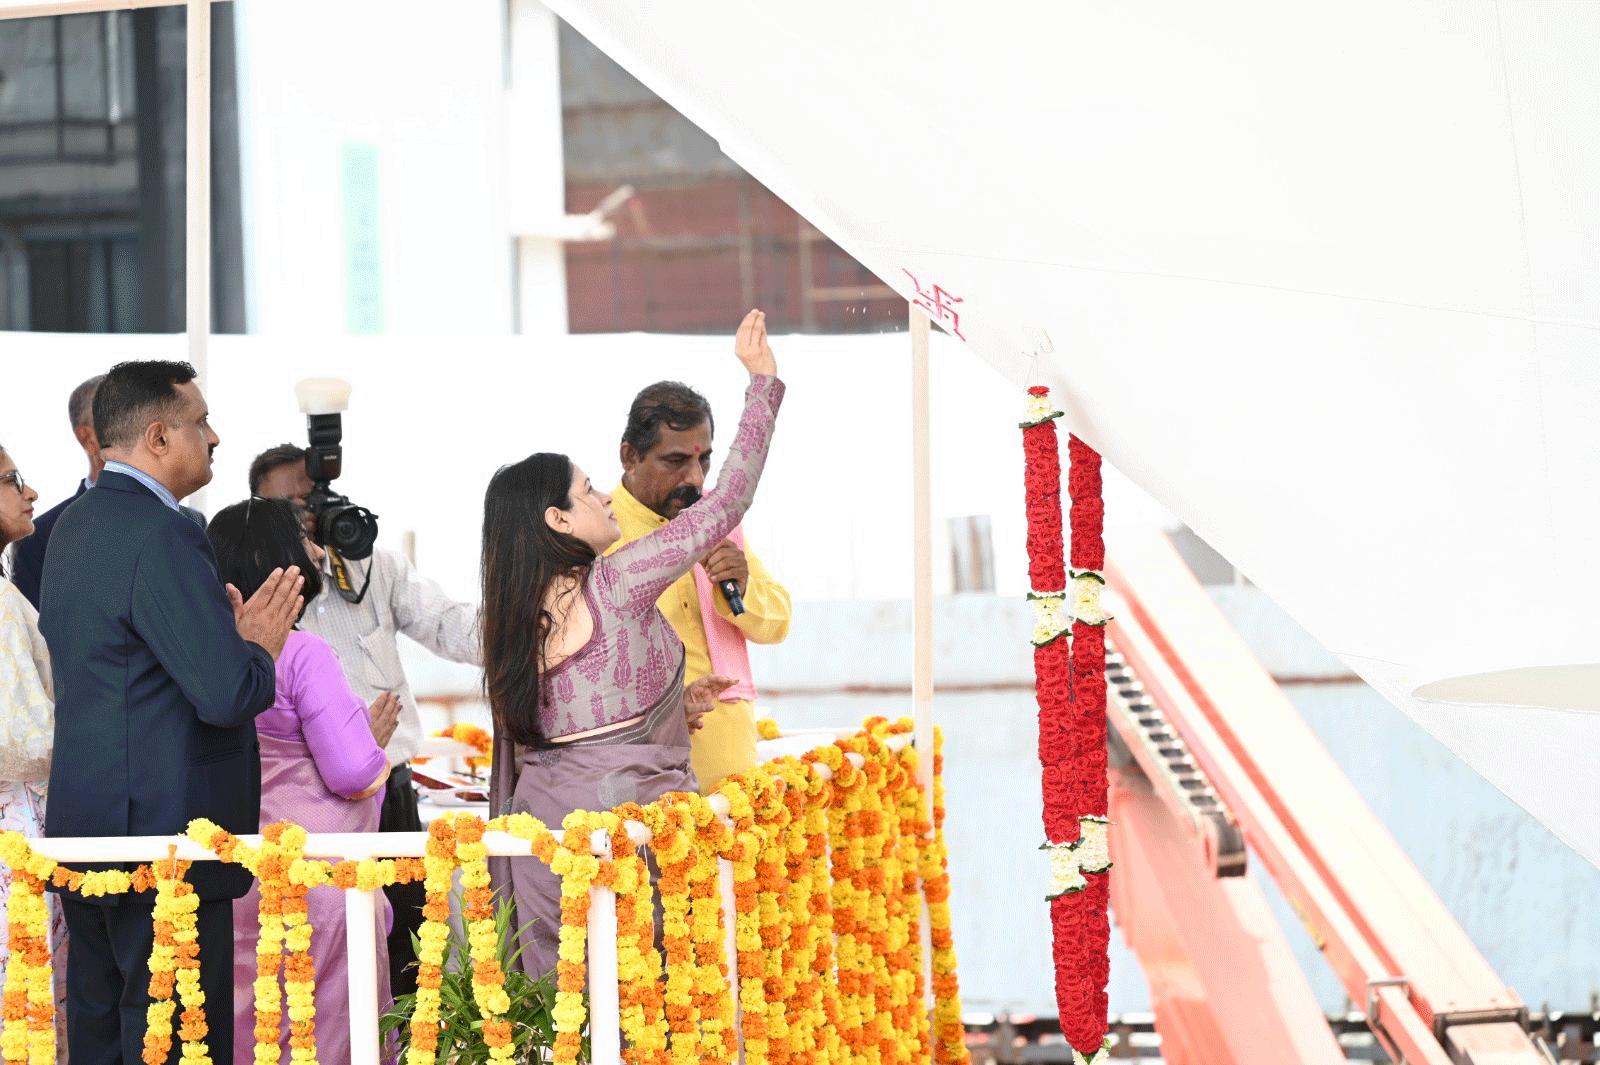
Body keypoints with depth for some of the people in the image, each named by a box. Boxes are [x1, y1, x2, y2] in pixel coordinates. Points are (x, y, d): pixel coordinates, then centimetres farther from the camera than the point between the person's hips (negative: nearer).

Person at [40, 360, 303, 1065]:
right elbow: (229, 694, -23)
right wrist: (260, 646, -2)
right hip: (166, 839, -10)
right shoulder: (162, 538, -18)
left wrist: (230, 635, 13)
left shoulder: (75, 525, 13)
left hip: (86, 822, 10)